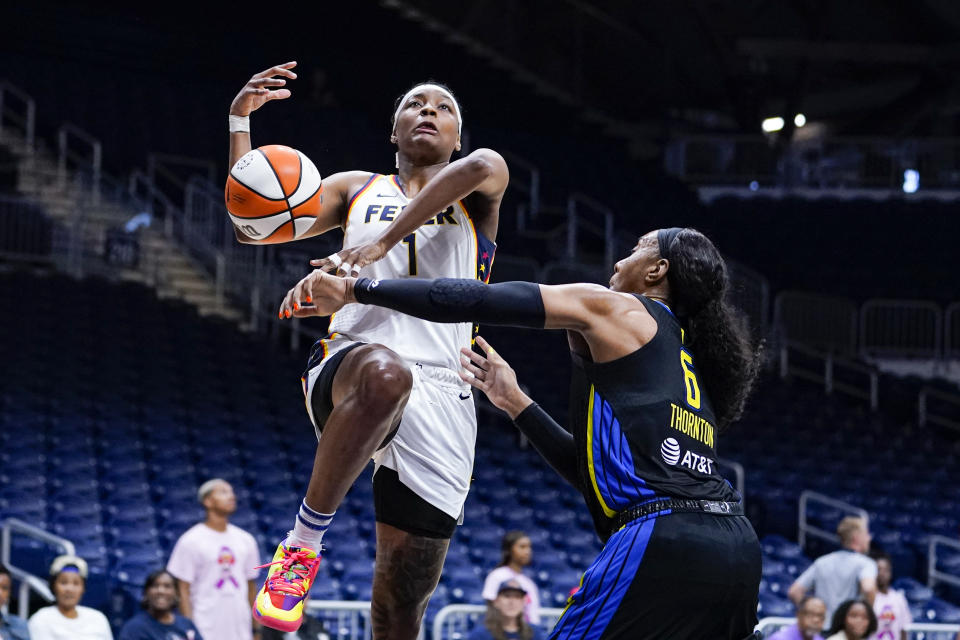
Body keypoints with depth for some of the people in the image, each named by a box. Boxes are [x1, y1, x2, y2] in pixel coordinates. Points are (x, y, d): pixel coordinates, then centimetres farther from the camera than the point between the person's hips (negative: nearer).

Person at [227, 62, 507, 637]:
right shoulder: (358, 190, 22)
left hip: (440, 400, 1)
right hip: (348, 370, -1)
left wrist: (384, 240, -24)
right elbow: (252, 225, 11)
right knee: (385, 374, -41)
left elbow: (479, 168, -12)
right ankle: (305, 541, -27)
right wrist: (241, 119, 3)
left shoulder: (475, 196, 15)